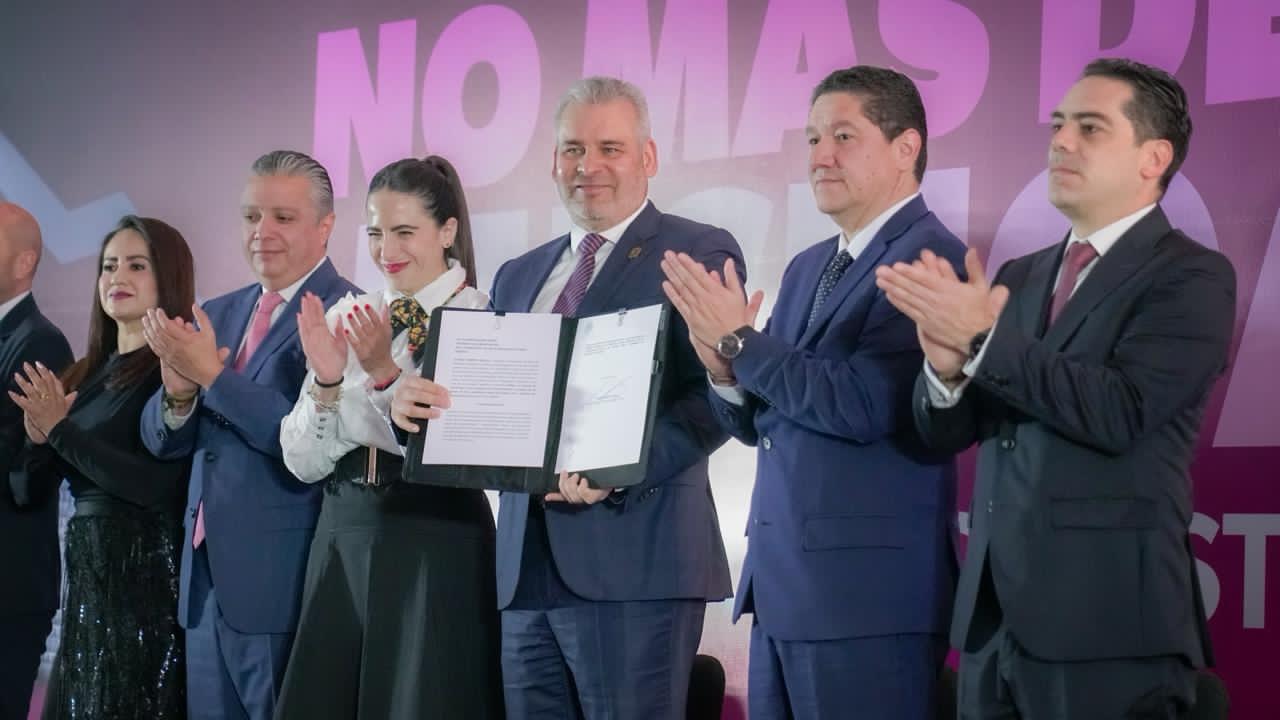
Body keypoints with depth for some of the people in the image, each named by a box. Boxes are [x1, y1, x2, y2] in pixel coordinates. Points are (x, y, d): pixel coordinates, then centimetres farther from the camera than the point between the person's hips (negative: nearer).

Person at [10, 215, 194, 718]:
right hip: (87, 570, 8)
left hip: (146, 570, -7)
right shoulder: (90, 372, 12)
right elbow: (35, 487, 14)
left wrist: (60, 430, -17)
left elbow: (156, 485, -20)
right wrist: (38, 439, -7)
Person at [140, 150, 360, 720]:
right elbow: (162, 442, 11)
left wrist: (211, 374, -20)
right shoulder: (216, 314, 14)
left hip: (283, 584, -7)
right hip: (207, 579, 7)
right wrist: (178, 392, -10)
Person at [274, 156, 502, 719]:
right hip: (343, 539, 5)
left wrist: (386, 373, -22)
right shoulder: (344, 317, 8)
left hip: (436, 545, -4)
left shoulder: (483, 322, -6)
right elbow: (303, 461, 5)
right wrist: (326, 381, -12)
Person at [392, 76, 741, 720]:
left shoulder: (700, 254, 0)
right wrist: (414, 402, -4)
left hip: (634, 556, -6)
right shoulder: (518, 277, 21)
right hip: (525, 567, 6)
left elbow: (714, 398, -11)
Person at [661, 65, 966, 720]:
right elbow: (759, 421, 15)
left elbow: (866, 405, -21)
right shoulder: (807, 268, 16)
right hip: (781, 582, 8)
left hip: (868, 589, -8)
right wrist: (725, 370, -6)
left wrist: (740, 341, -15)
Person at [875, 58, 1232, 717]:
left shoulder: (1192, 276, -5)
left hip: (1106, 622, -6)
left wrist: (982, 340, -17)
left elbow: (1121, 413, -19)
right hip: (992, 616, 6)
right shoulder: (1019, 278, 15)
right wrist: (948, 364, -11)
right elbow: (945, 432, 11)